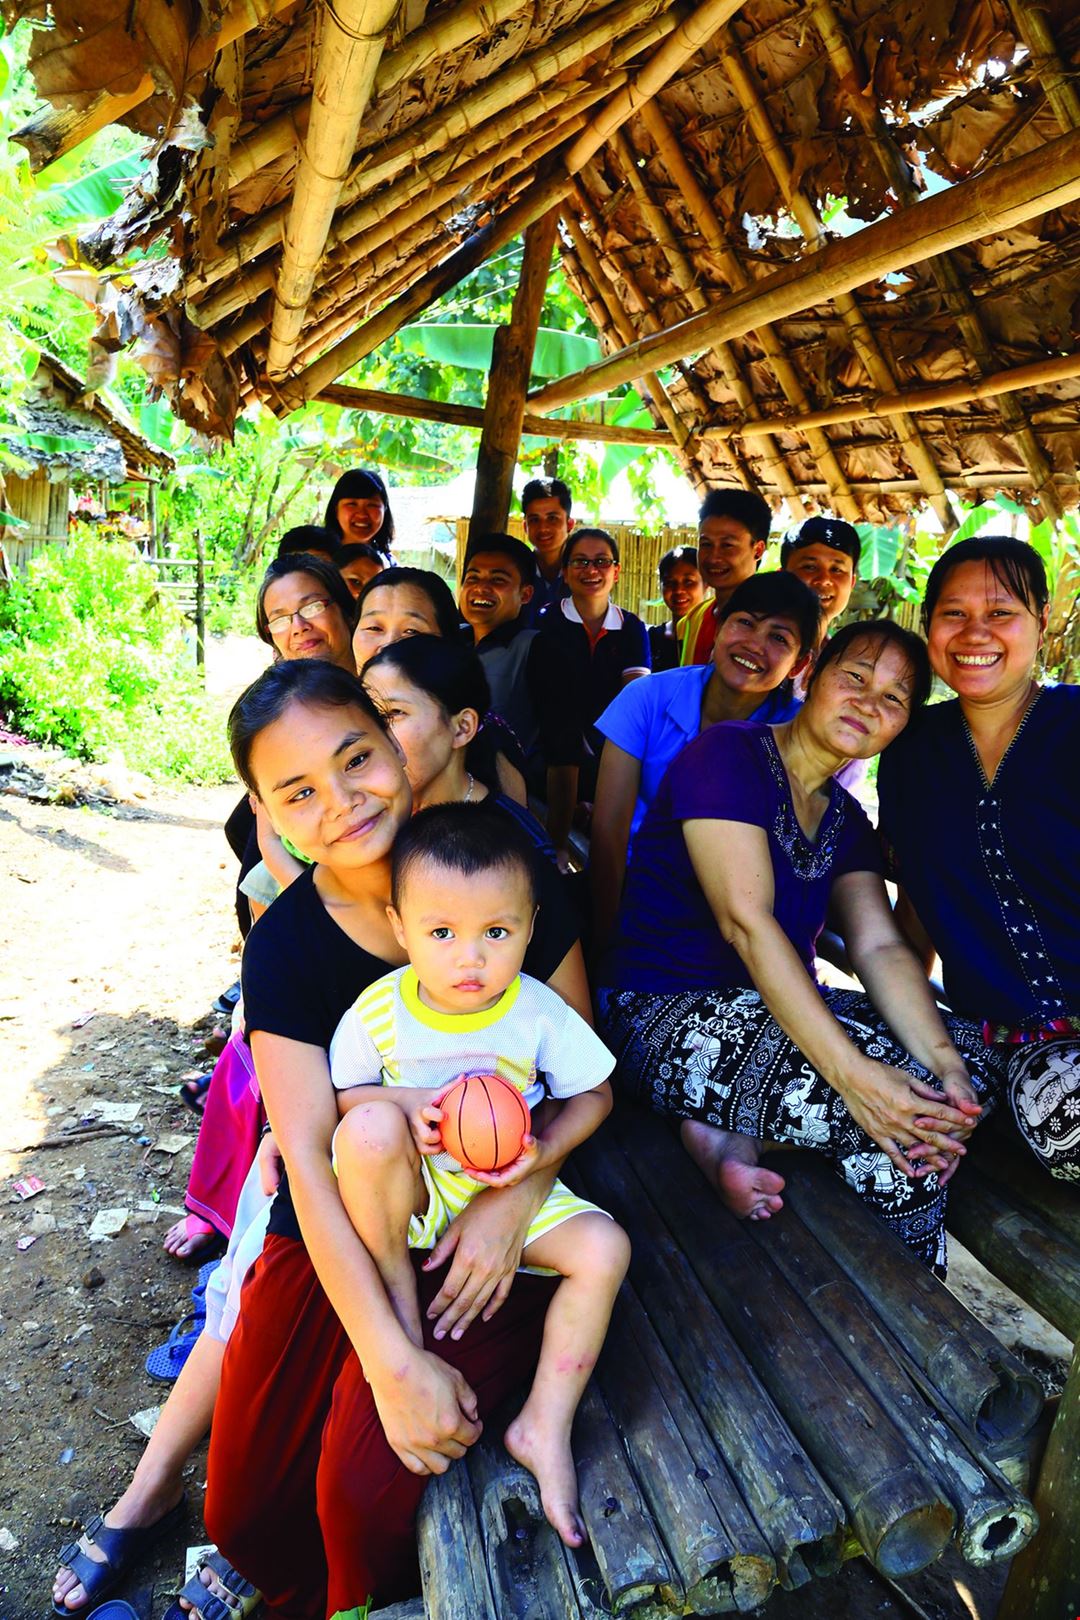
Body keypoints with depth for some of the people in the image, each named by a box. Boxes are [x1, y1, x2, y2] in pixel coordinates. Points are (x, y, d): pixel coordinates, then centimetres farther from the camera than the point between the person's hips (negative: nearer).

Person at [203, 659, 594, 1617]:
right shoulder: (285, 944, -12)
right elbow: (311, 1156, -15)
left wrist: (516, 1194, -21)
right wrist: (392, 1360, -21)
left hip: (492, 1223, -1)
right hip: (337, 1234, 2)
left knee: (367, 1489, -15)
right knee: (246, 1517, 8)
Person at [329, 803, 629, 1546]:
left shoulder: (539, 1012, -16)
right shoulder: (378, 1010, -16)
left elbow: (593, 1095, -3)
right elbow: (339, 1095, -4)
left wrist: (544, 1151, -22)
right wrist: (404, 1103, -25)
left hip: (509, 1189, 1)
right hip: (410, 1190, -1)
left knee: (605, 1248, -20)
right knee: (370, 1128, -32)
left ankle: (546, 1426, -3)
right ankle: (398, 1302, -12)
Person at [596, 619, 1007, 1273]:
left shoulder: (846, 820, 12)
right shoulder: (728, 754, -12)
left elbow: (881, 947, -1)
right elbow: (747, 922, -23)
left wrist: (943, 1060, -21)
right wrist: (852, 1074, -31)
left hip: (782, 1005, 8)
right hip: (668, 1017, -8)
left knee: (974, 1053, -8)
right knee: (895, 1125, -24)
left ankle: (735, 1132, -10)